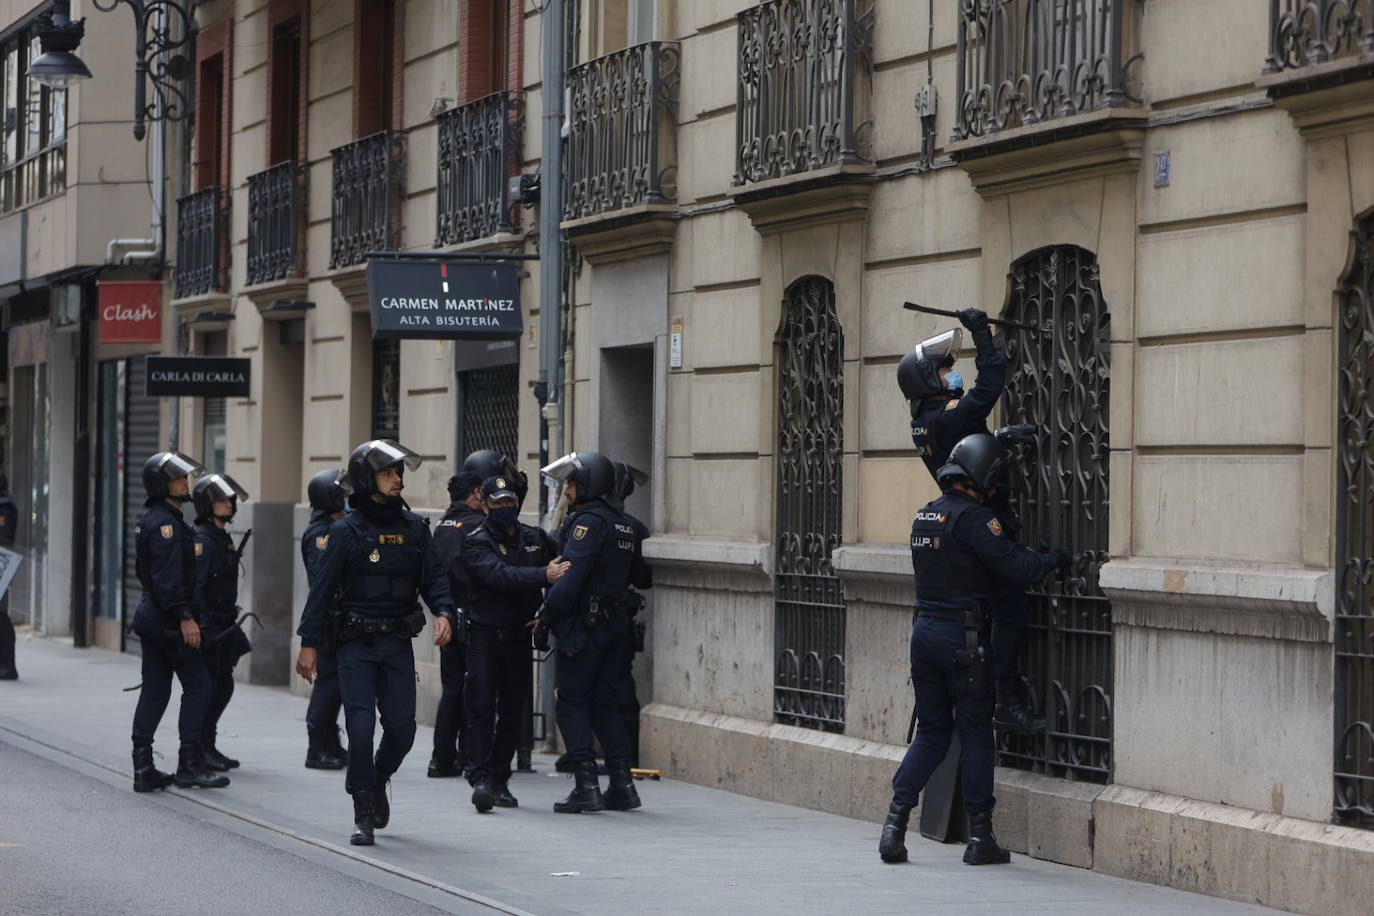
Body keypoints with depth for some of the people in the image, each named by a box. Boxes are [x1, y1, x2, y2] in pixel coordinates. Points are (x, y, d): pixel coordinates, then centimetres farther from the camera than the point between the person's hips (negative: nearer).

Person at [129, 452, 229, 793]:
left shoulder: (151, 521, 17)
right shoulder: (165, 523, -15)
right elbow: (168, 576, -23)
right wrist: (185, 617, -24)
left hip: (152, 617, 10)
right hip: (168, 621, -10)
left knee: (155, 690, 9)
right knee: (197, 685, -4)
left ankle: (143, 768, 8)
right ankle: (189, 764, -3)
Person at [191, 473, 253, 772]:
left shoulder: (223, 537, 16)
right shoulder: (202, 539, -15)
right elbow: (193, 586, -22)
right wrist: (199, 626, -27)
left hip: (222, 627, 10)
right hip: (208, 627, -10)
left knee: (223, 687, 12)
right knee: (207, 688, -6)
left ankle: (207, 747, 20)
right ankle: (199, 750, 1)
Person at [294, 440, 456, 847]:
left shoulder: (415, 527, 7)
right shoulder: (347, 531, -4)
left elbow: (433, 576, 7)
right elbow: (322, 588, -3)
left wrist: (443, 612, -13)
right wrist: (309, 643, -7)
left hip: (398, 643, 3)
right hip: (357, 644, -3)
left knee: (402, 728, 4)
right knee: (361, 727, -9)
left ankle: (378, 778, 34)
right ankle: (364, 816, 0)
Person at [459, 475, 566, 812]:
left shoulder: (536, 538, 8)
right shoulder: (476, 544, -6)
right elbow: (502, 576, -21)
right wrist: (544, 575, -33)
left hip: (519, 637, 4)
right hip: (484, 636, -4)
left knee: (512, 711, 7)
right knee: (481, 708, -11)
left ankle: (499, 780, 15)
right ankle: (481, 778, -14)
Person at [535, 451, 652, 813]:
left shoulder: (588, 522, -14)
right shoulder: (623, 526, 14)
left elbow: (571, 577, -21)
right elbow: (637, 574, 21)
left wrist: (545, 619, -17)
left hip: (585, 625, -8)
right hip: (616, 623, 8)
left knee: (571, 704, -2)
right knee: (603, 702, 14)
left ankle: (586, 786, -8)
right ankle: (622, 783, 10)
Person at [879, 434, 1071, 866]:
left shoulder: (925, 516, 12)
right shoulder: (973, 519, -13)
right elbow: (1014, 567, -17)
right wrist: (1053, 559, 2)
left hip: (924, 631, 7)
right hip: (962, 636, -7)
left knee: (931, 731, 14)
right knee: (976, 734, 2)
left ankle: (895, 822, 3)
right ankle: (980, 838, 5)